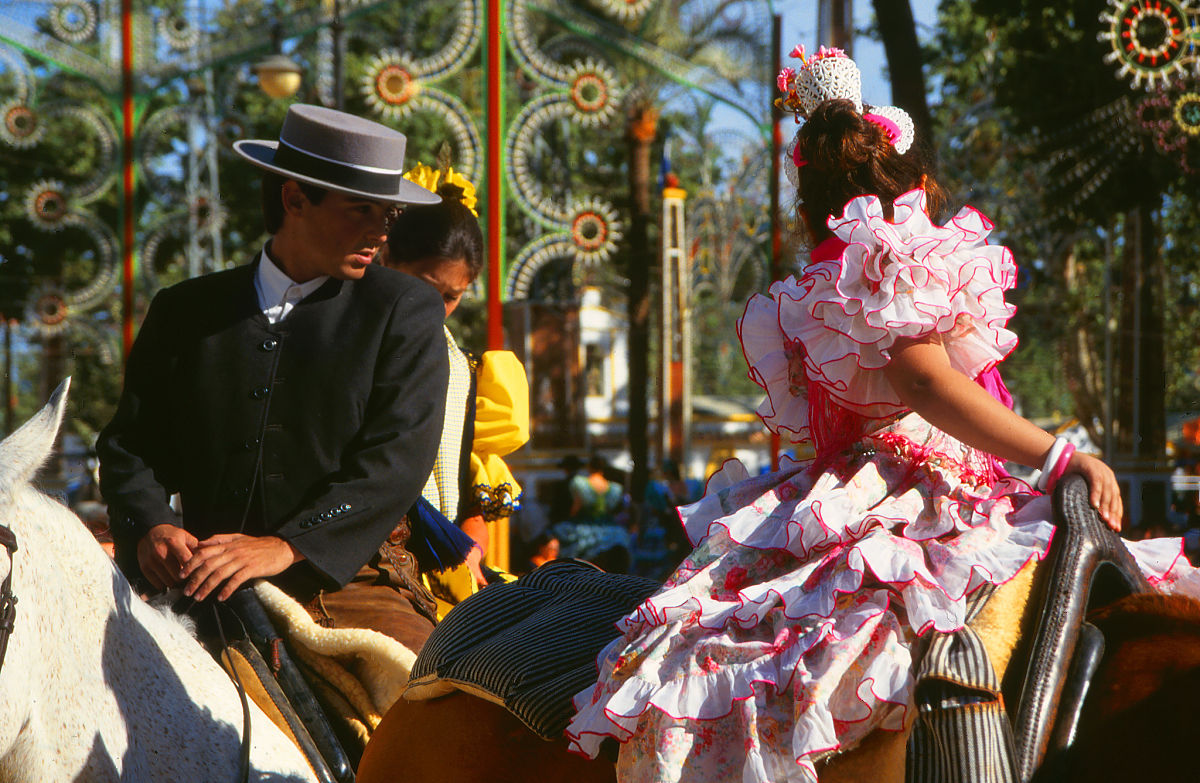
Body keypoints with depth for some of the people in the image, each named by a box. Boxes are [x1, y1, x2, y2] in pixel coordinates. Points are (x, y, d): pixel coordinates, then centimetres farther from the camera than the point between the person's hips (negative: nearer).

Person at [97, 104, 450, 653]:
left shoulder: (407, 311, 8)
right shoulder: (184, 310, 15)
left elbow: (397, 459, -5)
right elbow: (129, 442, 14)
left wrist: (286, 546, -18)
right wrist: (150, 527, -9)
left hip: (350, 582, -1)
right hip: (209, 590, 2)